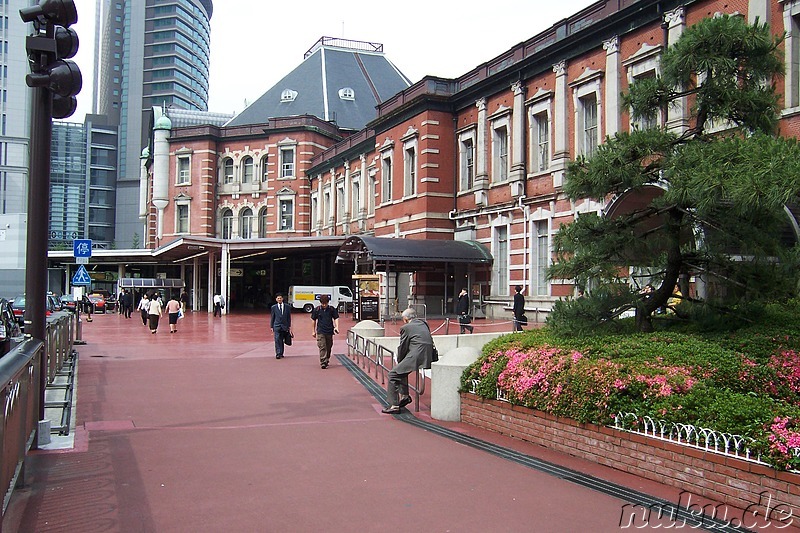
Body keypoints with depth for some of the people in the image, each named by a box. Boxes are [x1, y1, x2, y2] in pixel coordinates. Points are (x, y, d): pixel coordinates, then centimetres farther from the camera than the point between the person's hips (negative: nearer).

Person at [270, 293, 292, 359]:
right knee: (277, 340, -10)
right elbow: (272, 318, 7)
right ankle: (278, 354, -12)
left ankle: (281, 354, 16)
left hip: (285, 326, 1)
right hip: (277, 326, -1)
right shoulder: (274, 307, 4)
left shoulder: (287, 306, 6)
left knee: (282, 341, 7)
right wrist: (271, 327, 4)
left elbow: (289, 317, 8)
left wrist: (289, 326, 5)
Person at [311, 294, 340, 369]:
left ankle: (327, 361, 30)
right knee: (322, 347, -11)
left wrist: (336, 327, -16)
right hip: (320, 332, -2)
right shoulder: (317, 309, -1)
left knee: (328, 348, 12)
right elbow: (314, 320, 8)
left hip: (329, 331, 2)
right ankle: (323, 363, -13)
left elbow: (336, 318, 2)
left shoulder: (332, 309, -2)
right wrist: (313, 331, 11)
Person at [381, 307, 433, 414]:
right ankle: (404, 396, 29)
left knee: (393, 374, 1)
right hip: (428, 358, 9)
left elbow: (402, 347, 0)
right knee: (402, 369, 30)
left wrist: (399, 361, 19)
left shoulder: (406, 327, -2)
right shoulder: (424, 324, 20)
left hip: (416, 358, -9)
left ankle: (394, 405, -3)